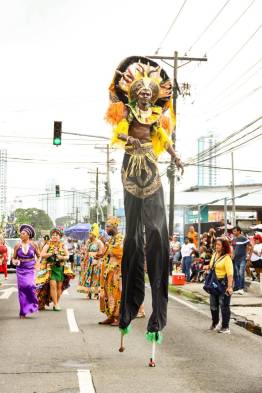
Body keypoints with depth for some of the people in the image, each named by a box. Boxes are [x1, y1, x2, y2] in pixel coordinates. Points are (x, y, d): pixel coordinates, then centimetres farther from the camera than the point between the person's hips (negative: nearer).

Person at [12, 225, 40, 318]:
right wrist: (15, 262, -13)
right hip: (20, 270, 2)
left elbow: (39, 256, 10)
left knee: (30, 285, -21)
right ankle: (23, 312, 10)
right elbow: (14, 258, 8)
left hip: (31, 269, -2)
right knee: (22, 288, 0)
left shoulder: (33, 245, -1)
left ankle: (32, 305, -1)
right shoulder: (18, 245, 1)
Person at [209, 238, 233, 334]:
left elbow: (230, 273, -22)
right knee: (213, 305, 16)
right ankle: (215, 323, 35)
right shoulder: (214, 255, 8)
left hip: (224, 283, -7)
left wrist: (230, 287, -29)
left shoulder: (227, 258, -15)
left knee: (224, 305, -2)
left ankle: (225, 327, 5)